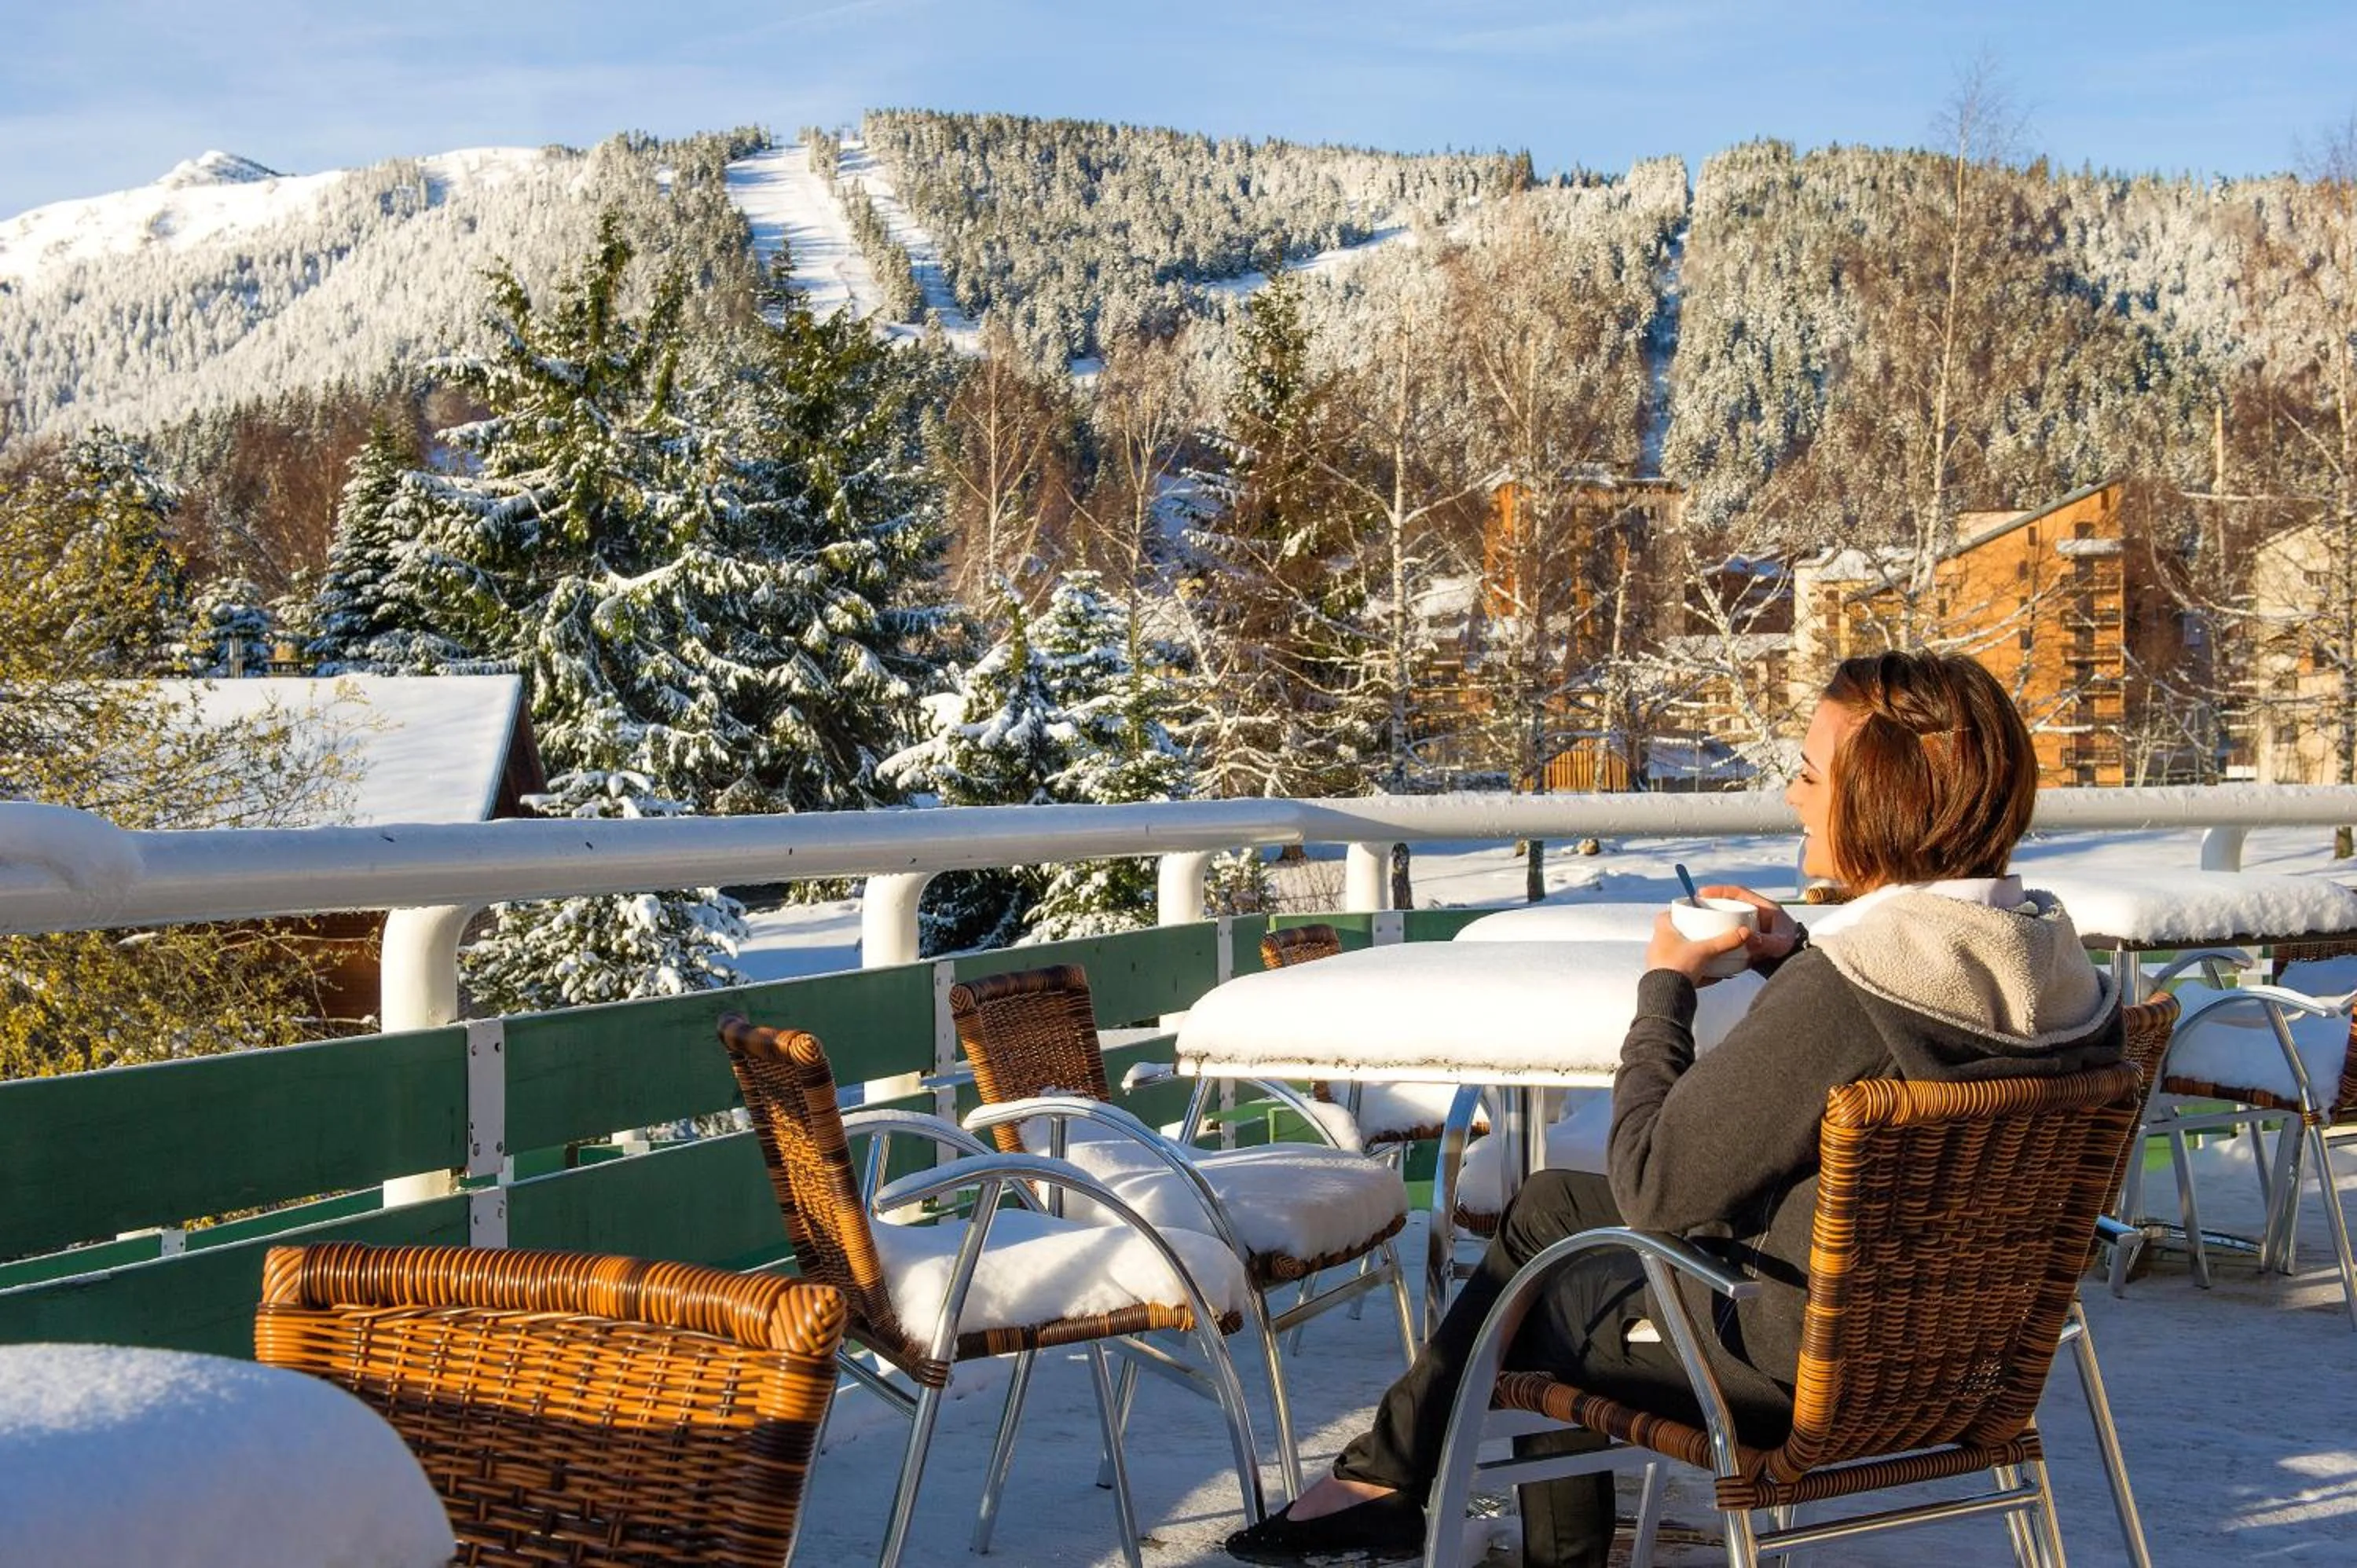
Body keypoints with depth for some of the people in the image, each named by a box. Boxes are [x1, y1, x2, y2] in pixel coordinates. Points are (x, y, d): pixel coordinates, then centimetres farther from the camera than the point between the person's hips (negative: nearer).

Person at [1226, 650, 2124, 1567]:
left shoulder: (1842, 990, -32)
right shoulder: (2051, 957, -6)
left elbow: (1652, 1189, -24)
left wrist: (1666, 984, -12)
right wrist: (1793, 957, 4)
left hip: (1799, 1371, -8)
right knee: (1547, 1203, 23)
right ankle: (1389, 1475, 32)